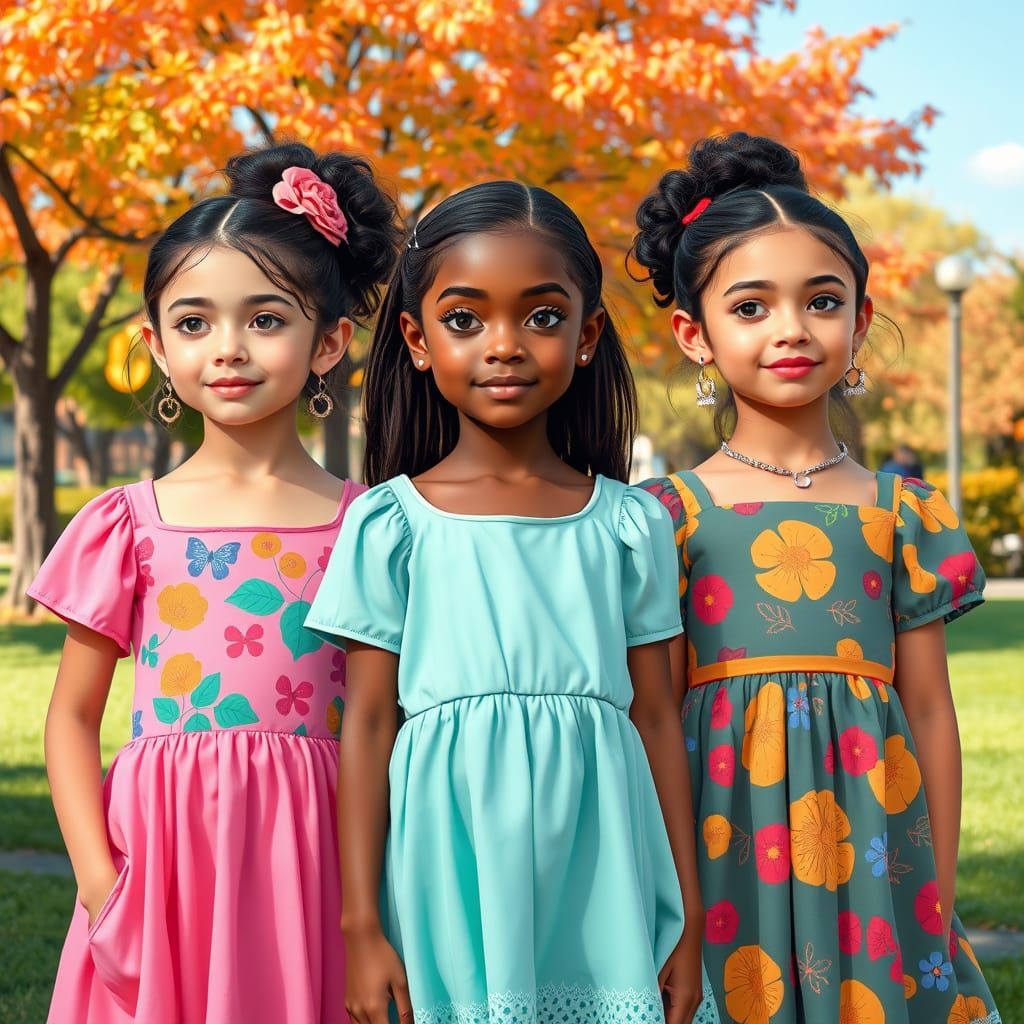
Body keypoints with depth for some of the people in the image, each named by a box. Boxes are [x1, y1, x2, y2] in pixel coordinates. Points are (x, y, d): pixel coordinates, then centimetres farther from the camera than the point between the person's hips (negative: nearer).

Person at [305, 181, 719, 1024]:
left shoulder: (629, 524, 5)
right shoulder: (391, 523, 1)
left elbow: (656, 718, 7)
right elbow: (368, 724, 1)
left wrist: (687, 917, 6)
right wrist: (361, 926, -1)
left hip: (603, 899, 1)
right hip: (454, 900, -1)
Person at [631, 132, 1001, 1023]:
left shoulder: (903, 513, 6)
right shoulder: (673, 514, 1)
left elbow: (929, 708, 7)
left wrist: (940, 899, 6)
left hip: (869, 828, 2)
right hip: (725, 852, -1)